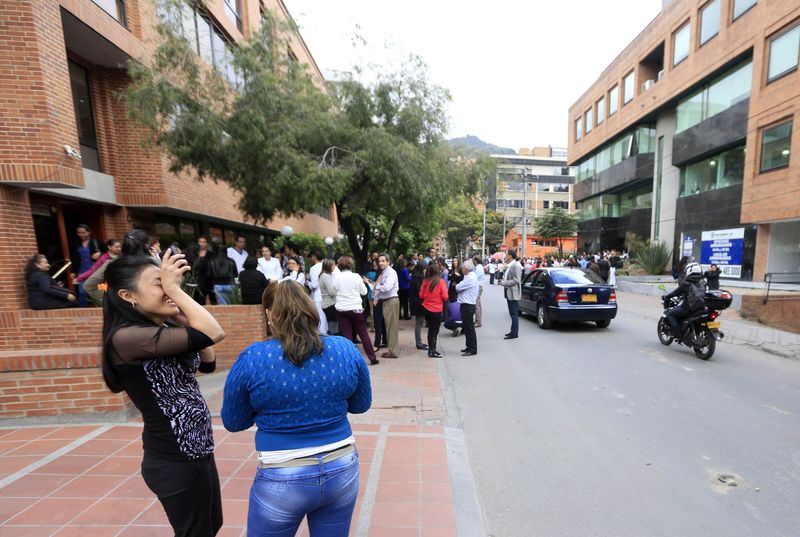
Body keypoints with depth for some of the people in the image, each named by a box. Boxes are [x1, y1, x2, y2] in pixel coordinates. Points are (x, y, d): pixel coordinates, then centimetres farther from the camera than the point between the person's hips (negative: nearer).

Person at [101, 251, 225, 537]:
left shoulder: (165, 330, 3)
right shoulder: (126, 337, -24)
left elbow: (208, 363, 6)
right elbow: (214, 334, -34)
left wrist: (183, 319, -1)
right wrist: (173, 288, -25)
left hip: (196, 451, 8)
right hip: (174, 461, -8)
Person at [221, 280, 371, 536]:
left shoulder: (252, 359, -16)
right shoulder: (346, 349, -10)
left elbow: (232, 422, -1)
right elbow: (362, 404, 3)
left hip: (283, 482, -2)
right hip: (342, 472, 3)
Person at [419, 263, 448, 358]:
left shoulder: (425, 281, -5)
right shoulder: (441, 281, -12)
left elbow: (421, 295, 0)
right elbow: (445, 296, -12)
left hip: (426, 308, 4)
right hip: (437, 310, -4)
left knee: (431, 329, 17)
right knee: (435, 331, 7)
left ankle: (431, 350, 25)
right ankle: (432, 351, 10)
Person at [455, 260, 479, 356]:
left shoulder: (471, 278, -18)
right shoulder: (468, 276, 14)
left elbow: (458, 288, -18)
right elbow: (459, 288, 13)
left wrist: (457, 286, 2)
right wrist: (459, 287, -6)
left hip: (468, 306, -10)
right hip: (466, 305, 10)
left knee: (469, 327, -1)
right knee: (466, 327, 18)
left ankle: (472, 349, 8)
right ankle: (469, 347, 29)